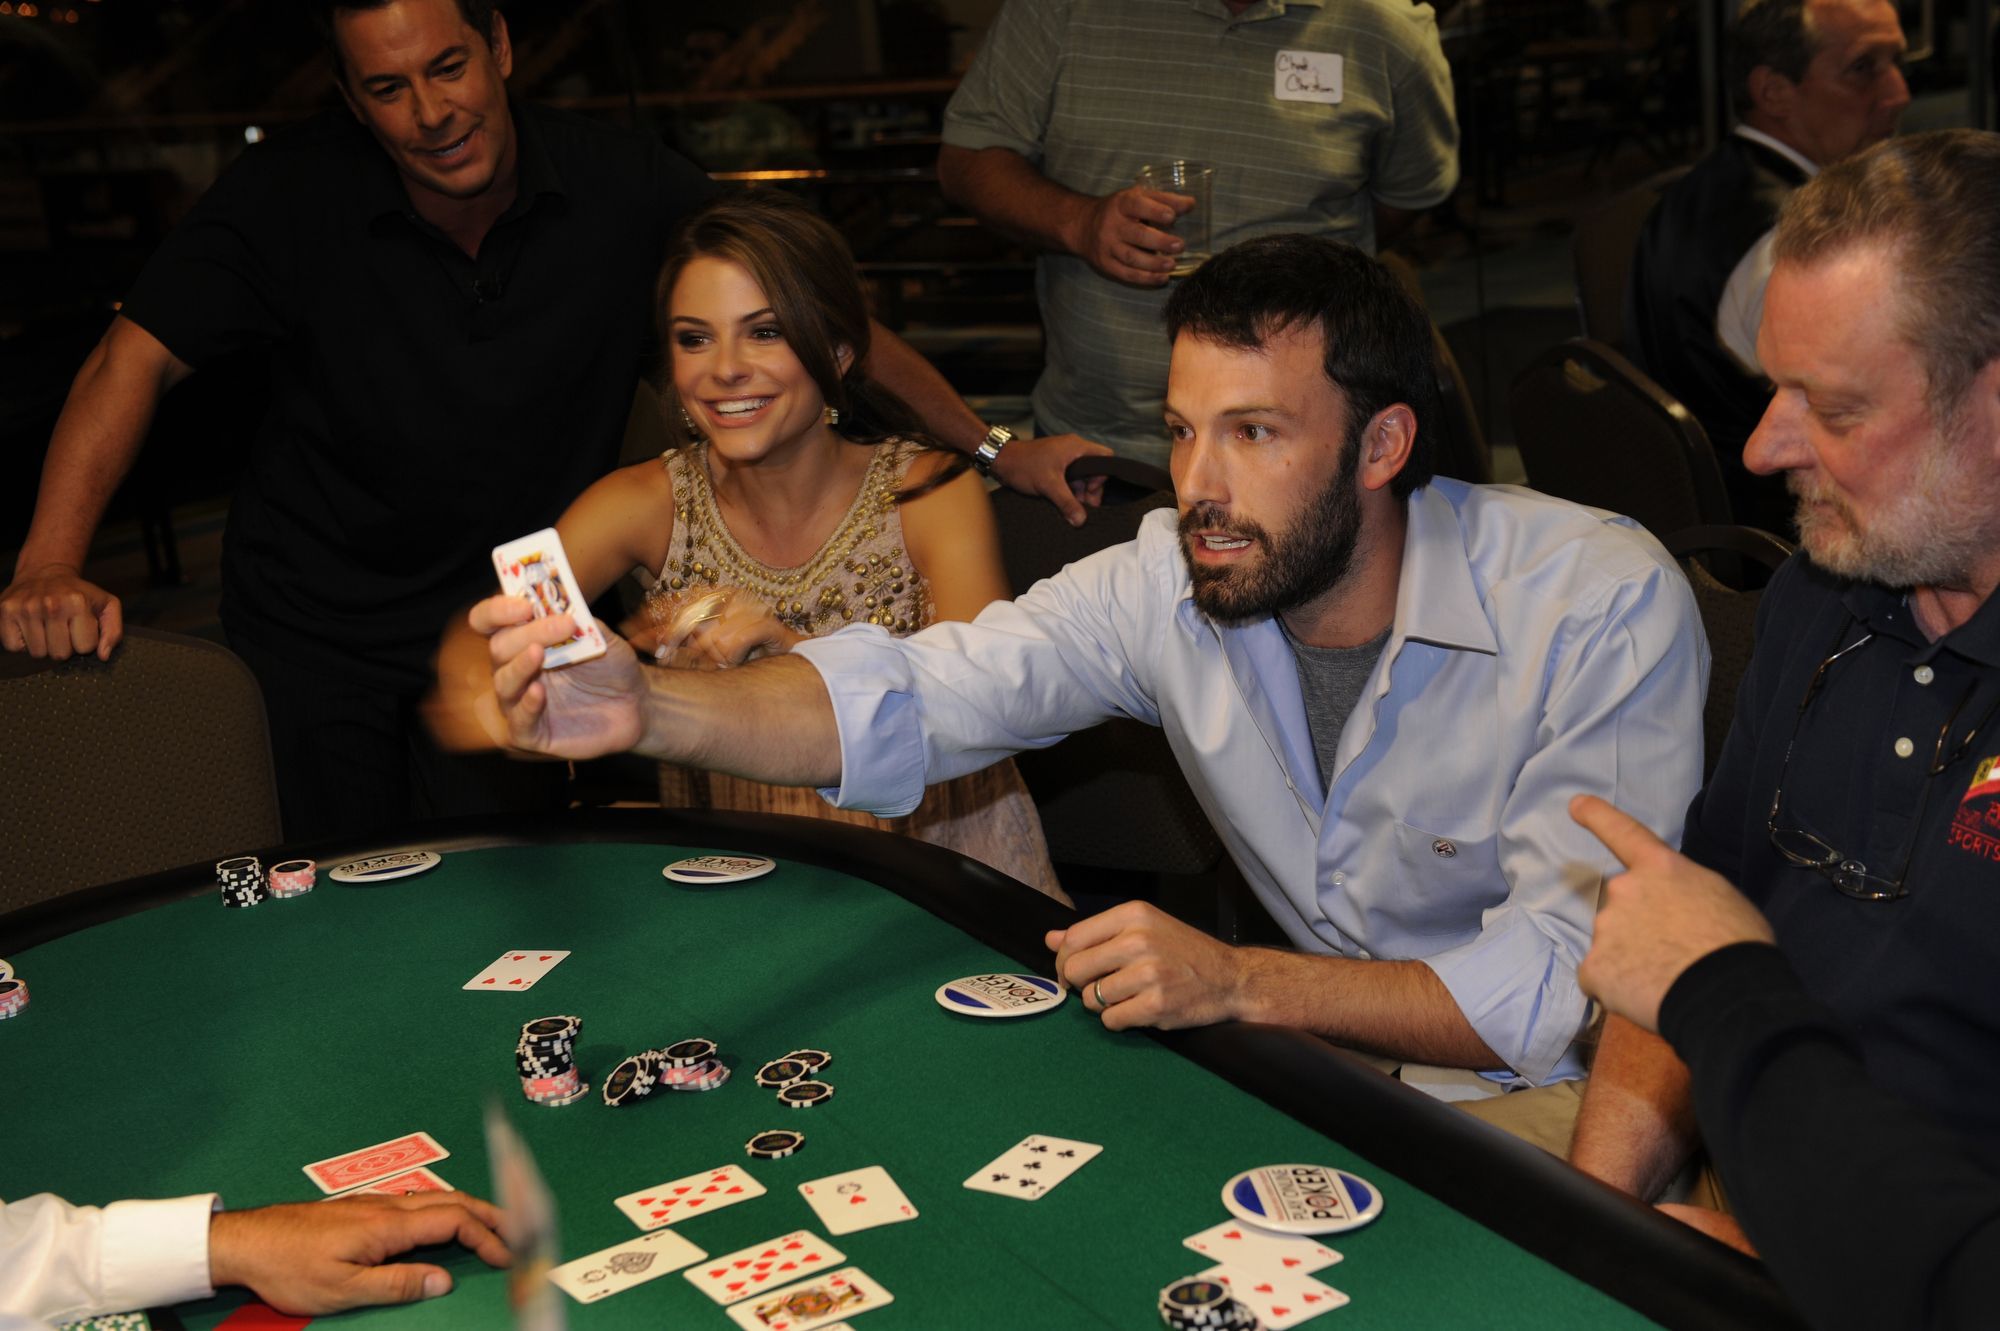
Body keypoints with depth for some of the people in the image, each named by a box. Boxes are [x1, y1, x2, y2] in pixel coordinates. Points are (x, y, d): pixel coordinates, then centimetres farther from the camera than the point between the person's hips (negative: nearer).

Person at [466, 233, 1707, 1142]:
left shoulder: (1602, 611, -22)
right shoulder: (1174, 579, -8)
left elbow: (1572, 983, -25)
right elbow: (906, 700, -10)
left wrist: (1237, 984, -31)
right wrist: (647, 705, -27)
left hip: (1533, 1102, -3)